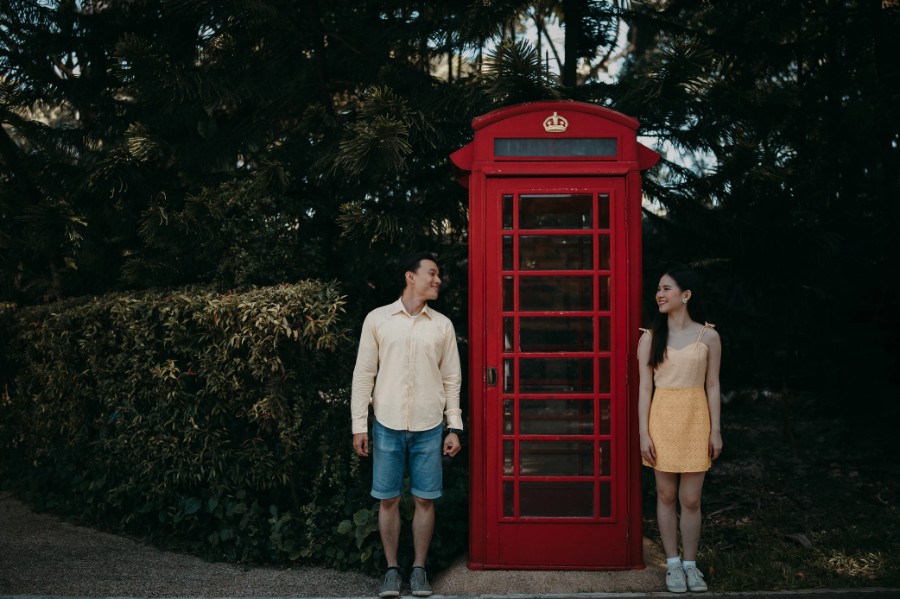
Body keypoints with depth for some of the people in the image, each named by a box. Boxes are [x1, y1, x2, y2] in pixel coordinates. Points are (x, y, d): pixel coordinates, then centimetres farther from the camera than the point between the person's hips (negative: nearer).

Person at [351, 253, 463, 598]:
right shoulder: (377, 319, 0)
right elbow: (363, 375, 1)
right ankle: (392, 569, 21)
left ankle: (419, 568, 21)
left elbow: (451, 380, 7)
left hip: (429, 428, 1)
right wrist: (359, 426, -3)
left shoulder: (443, 325, 6)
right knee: (388, 500, 6)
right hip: (387, 425, -1)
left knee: (425, 500, 6)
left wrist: (454, 428, 2)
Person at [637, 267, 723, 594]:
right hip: (662, 420, 1)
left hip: (695, 422, -1)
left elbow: (712, 386, 2)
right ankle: (673, 563, 21)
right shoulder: (650, 338, 0)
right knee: (666, 496, 8)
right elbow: (645, 387, -2)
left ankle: (690, 564, 20)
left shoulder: (708, 337, -1)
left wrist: (716, 430, -1)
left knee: (690, 499, 4)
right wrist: (644, 432, -6)